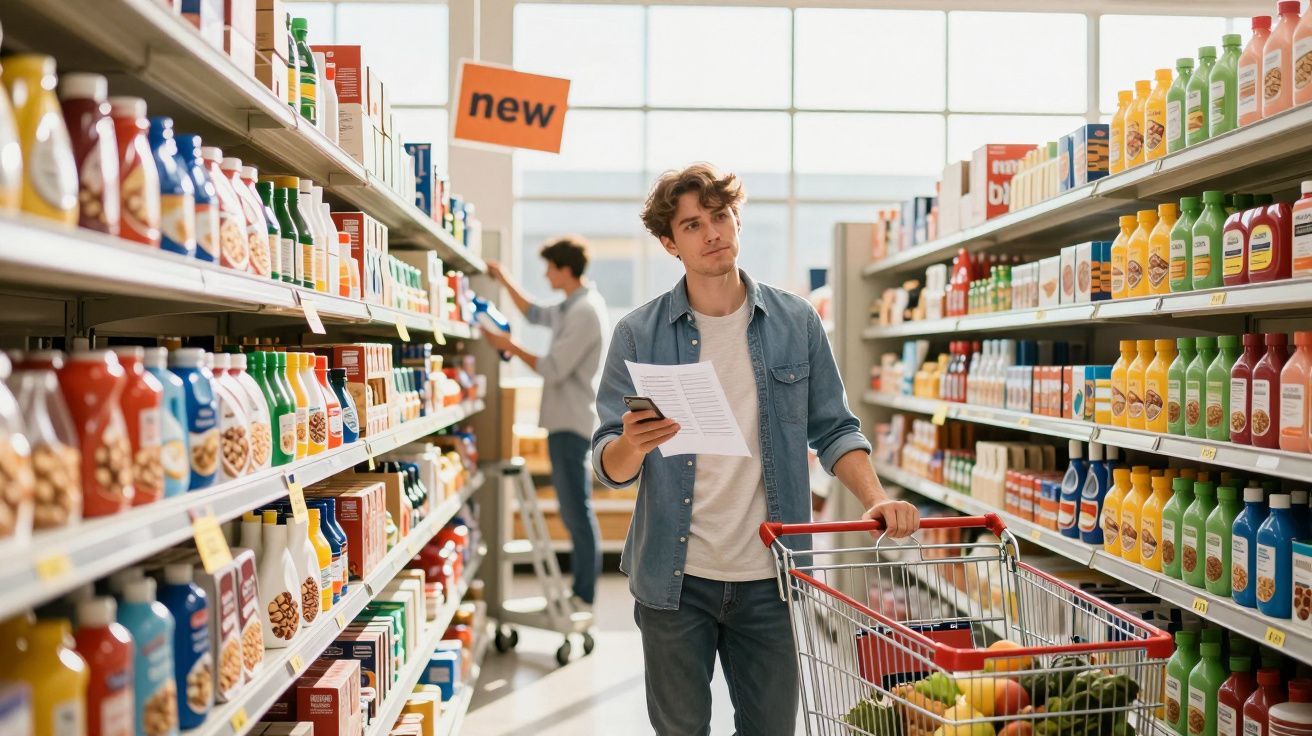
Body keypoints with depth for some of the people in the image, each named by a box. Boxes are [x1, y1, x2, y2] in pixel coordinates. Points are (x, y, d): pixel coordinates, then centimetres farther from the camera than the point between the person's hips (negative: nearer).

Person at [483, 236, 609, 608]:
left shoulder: (586, 313, -16)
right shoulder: (571, 307, 15)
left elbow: (553, 369, -19)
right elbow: (535, 314, 33)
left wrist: (511, 346, -8)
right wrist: (505, 281, 30)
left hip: (572, 425, -11)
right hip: (565, 423, 11)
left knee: (577, 511, -7)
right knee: (575, 511, 14)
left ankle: (584, 599, -3)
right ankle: (581, 590, 21)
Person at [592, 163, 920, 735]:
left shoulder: (796, 323, 1)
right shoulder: (639, 334, -4)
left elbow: (832, 429, 6)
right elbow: (610, 467, -5)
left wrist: (876, 499, -11)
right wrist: (633, 446, -28)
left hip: (769, 578, 1)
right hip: (674, 580, -1)